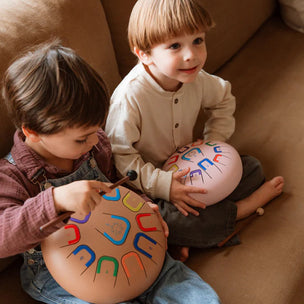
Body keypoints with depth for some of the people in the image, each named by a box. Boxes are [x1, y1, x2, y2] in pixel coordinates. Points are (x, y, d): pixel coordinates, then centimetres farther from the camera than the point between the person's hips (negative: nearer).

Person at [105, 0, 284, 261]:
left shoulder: (196, 79, -10)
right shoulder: (129, 98, -30)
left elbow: (223, 100, 12)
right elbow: (119, 156, -25)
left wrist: (214, 142, -2)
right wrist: (162, 185, -31)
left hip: (190, 167, 7)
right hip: (150, 184, -7)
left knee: (251, 169, 0)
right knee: (162, 219, -36)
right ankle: (240, 208, -11)